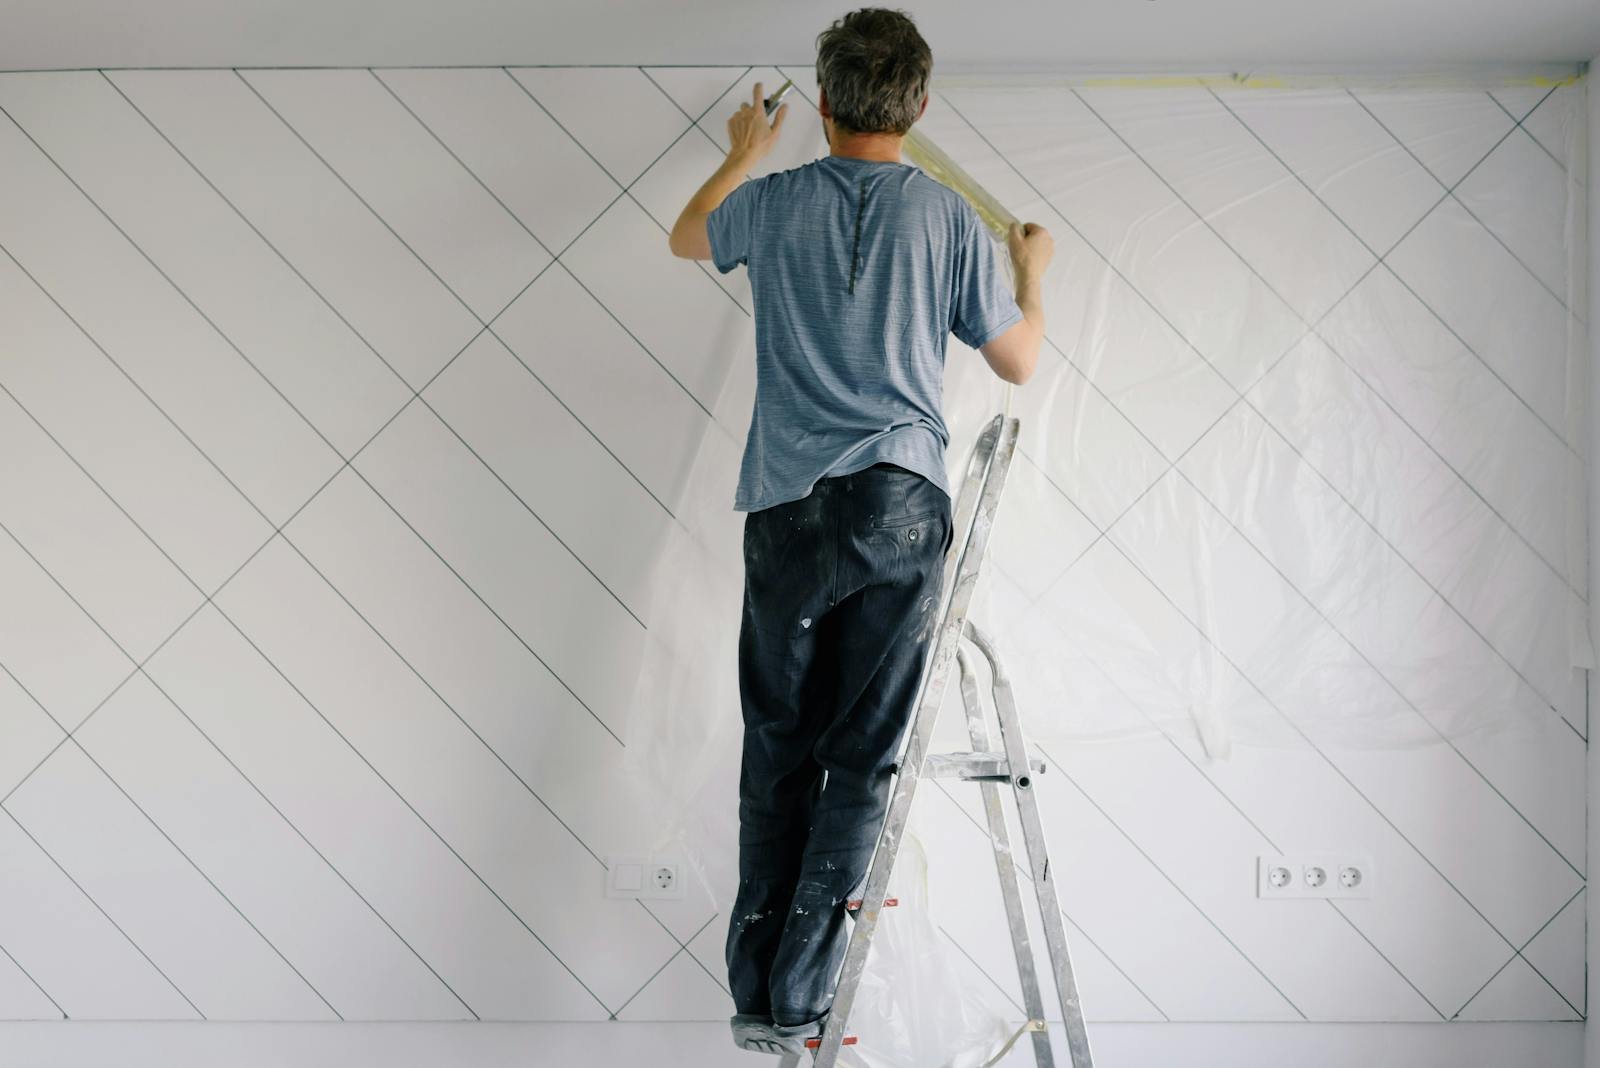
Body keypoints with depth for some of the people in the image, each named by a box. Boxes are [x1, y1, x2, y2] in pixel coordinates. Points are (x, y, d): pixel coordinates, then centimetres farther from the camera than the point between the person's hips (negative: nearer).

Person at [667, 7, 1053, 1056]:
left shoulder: (775, 202, 7)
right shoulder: (950, 219, 3)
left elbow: (688, 239, 30)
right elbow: (1020, 360, 13)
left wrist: (742, 157, 47)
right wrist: (1031, 273, 33)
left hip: (788, 508, 1)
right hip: (902, 506, -1)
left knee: (777, 754, 10)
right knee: (861, 759, 3)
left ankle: (758, 993, 11)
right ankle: (799, 1002, -1)